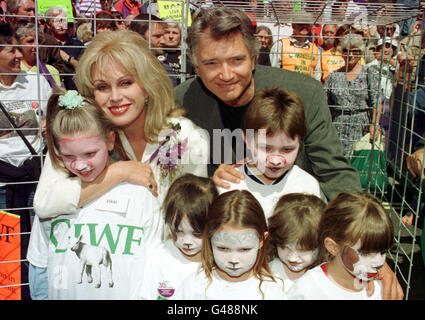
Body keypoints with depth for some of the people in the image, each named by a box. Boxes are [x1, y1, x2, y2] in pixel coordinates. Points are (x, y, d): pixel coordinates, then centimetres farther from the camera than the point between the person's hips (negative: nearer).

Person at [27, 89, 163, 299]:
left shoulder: (140, 197, -4)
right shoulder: (53, 197, 5)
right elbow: (39, 266, 11)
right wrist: (42, 296, 4)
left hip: (123, 295, -3)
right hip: (63, 295, 4)